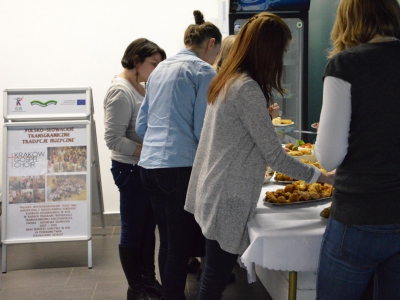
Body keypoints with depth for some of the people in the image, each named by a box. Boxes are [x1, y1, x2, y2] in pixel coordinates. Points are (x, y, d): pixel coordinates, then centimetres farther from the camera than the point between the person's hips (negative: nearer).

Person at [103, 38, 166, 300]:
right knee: (133, 231, 5)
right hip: (131, 170, -9)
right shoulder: (121, 92, -16)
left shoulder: (140, 87, 10)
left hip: (147, 169, 9)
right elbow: (114, 139, -21)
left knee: (148, 228, 17)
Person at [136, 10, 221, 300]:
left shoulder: (159, 69, 16)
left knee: (167, 241, 16)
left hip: (150, 165, 8)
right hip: (180, 167, -8)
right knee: (181, 245, 1)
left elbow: (141, 125, 17)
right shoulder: (203, 71, -6)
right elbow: (204, 130, -11)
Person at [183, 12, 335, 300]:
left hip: (215, 192, 9)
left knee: (216, 273, 18)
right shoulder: (247, 88, -20)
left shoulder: (226, 81, 9)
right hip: (227, 199, -9)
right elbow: (275, 156, -16)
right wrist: (321, 176, -6)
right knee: (217, 276, 2)